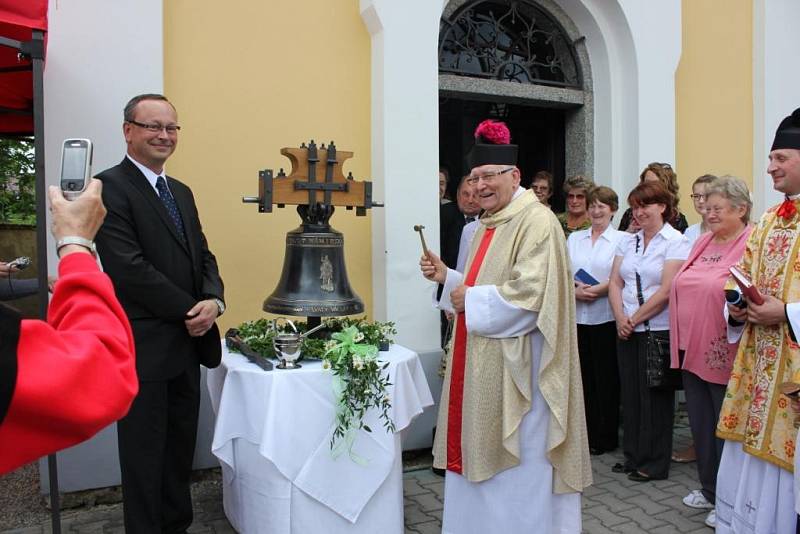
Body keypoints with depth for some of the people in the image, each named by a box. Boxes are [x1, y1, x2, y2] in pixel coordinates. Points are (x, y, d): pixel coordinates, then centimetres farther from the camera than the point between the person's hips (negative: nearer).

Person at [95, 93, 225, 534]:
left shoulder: (181, 192, 15)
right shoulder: (110, 187, -10)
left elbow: (202, 256, 12)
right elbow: (128, 268, -19)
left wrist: (213, 300, -8)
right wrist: (191, 310, -13)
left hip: (186, 343, 7)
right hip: (142, 347, -7)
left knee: (181, 450, 17)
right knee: (145, 454, 6)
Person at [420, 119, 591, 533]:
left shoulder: (537, 222, -14)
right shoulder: (487, 224, 15)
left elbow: (530, 294, -23)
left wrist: (470, 300, -14)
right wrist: (447, 277, 5)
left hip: (516, 367, -9)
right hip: (480, 363, 9)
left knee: (515, 467, 4)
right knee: (479, 454, 16)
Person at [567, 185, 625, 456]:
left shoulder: (622, 239, 0)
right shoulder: (574, 238, 14)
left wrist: (598, 290, -18)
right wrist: (575, 290, -10)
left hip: (605, 317, -4)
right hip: (577, 315, 4)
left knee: (606, 376, 4)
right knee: (583, 374, 8)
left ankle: (606, 437, 16)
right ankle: (586, 433, 19)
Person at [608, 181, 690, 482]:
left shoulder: (675, 243, -6)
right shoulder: (628, 242, 12)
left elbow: (666, 291, -14)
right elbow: (615, 282, 6)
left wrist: (635, 319, -12)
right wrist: (621, 318, -8)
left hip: (658, 330, -6)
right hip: (627, 330, 6)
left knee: (654, 396, 3)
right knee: (630, 393, 11)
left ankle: (654, 463, 17)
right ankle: (633, 457, 24)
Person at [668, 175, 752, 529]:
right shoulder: (702, 242, 12)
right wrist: (682, 340, 16)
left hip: (725, 354, -7)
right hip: (693, 350, 7)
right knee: (701, 425, 17)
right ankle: (709, 490, 35)